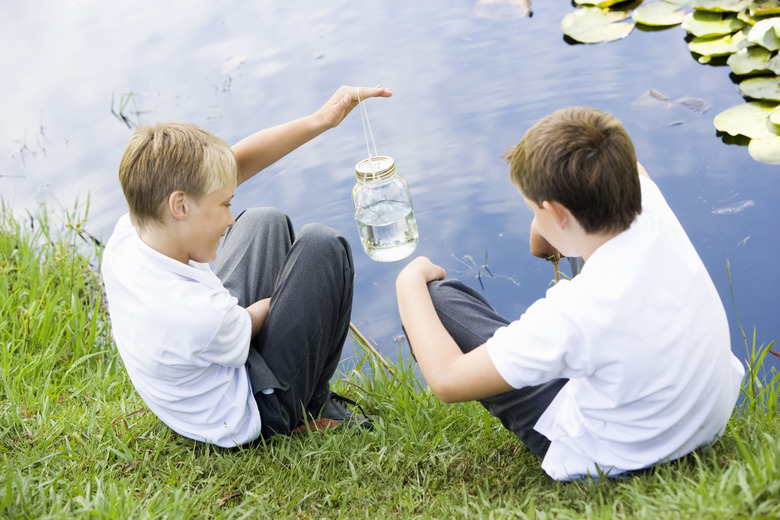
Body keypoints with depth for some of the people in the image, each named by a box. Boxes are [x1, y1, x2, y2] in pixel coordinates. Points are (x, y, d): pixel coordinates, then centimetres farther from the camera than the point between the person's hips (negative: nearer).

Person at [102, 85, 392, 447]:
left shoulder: (125, 238, -19)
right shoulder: (202, 315, -42)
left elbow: (237, 163, -16)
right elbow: (247, 328, -16)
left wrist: (320, 120, -17)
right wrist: (265, 307, 6)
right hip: (250, 420, -7)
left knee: (265, 222, 15)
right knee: (322, 245, -10)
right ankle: (314, 409, 11)